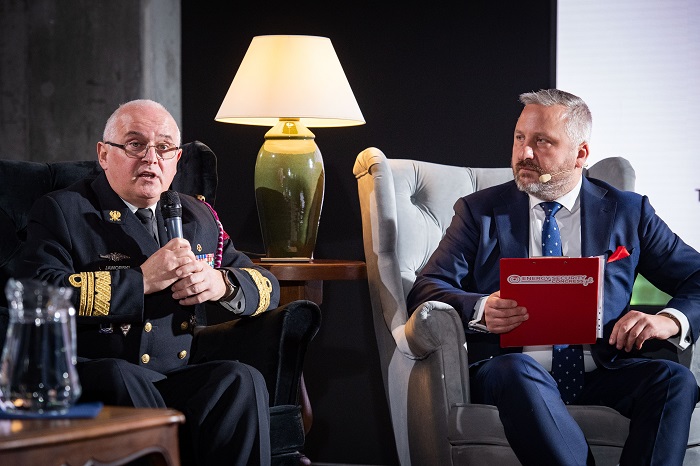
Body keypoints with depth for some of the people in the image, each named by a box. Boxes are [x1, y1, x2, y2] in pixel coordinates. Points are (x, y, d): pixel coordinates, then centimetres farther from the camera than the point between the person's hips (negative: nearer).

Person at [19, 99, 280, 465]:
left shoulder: (199, 217, 21)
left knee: (242, 380, -27)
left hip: (180, 378, 4)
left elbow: (266, 286, 23)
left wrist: (221, 283, -1)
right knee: (120, 377, -37)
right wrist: (141, 280, -16)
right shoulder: (62, 210, 5)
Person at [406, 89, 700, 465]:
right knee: (516, 371, -36)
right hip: (512, 372, -1)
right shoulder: (480, 211, 14)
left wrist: (669, 320, -10)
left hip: (601, 376, 1)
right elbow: (425, 290, 5)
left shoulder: (628, 212, 16)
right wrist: (481, 309, -17)